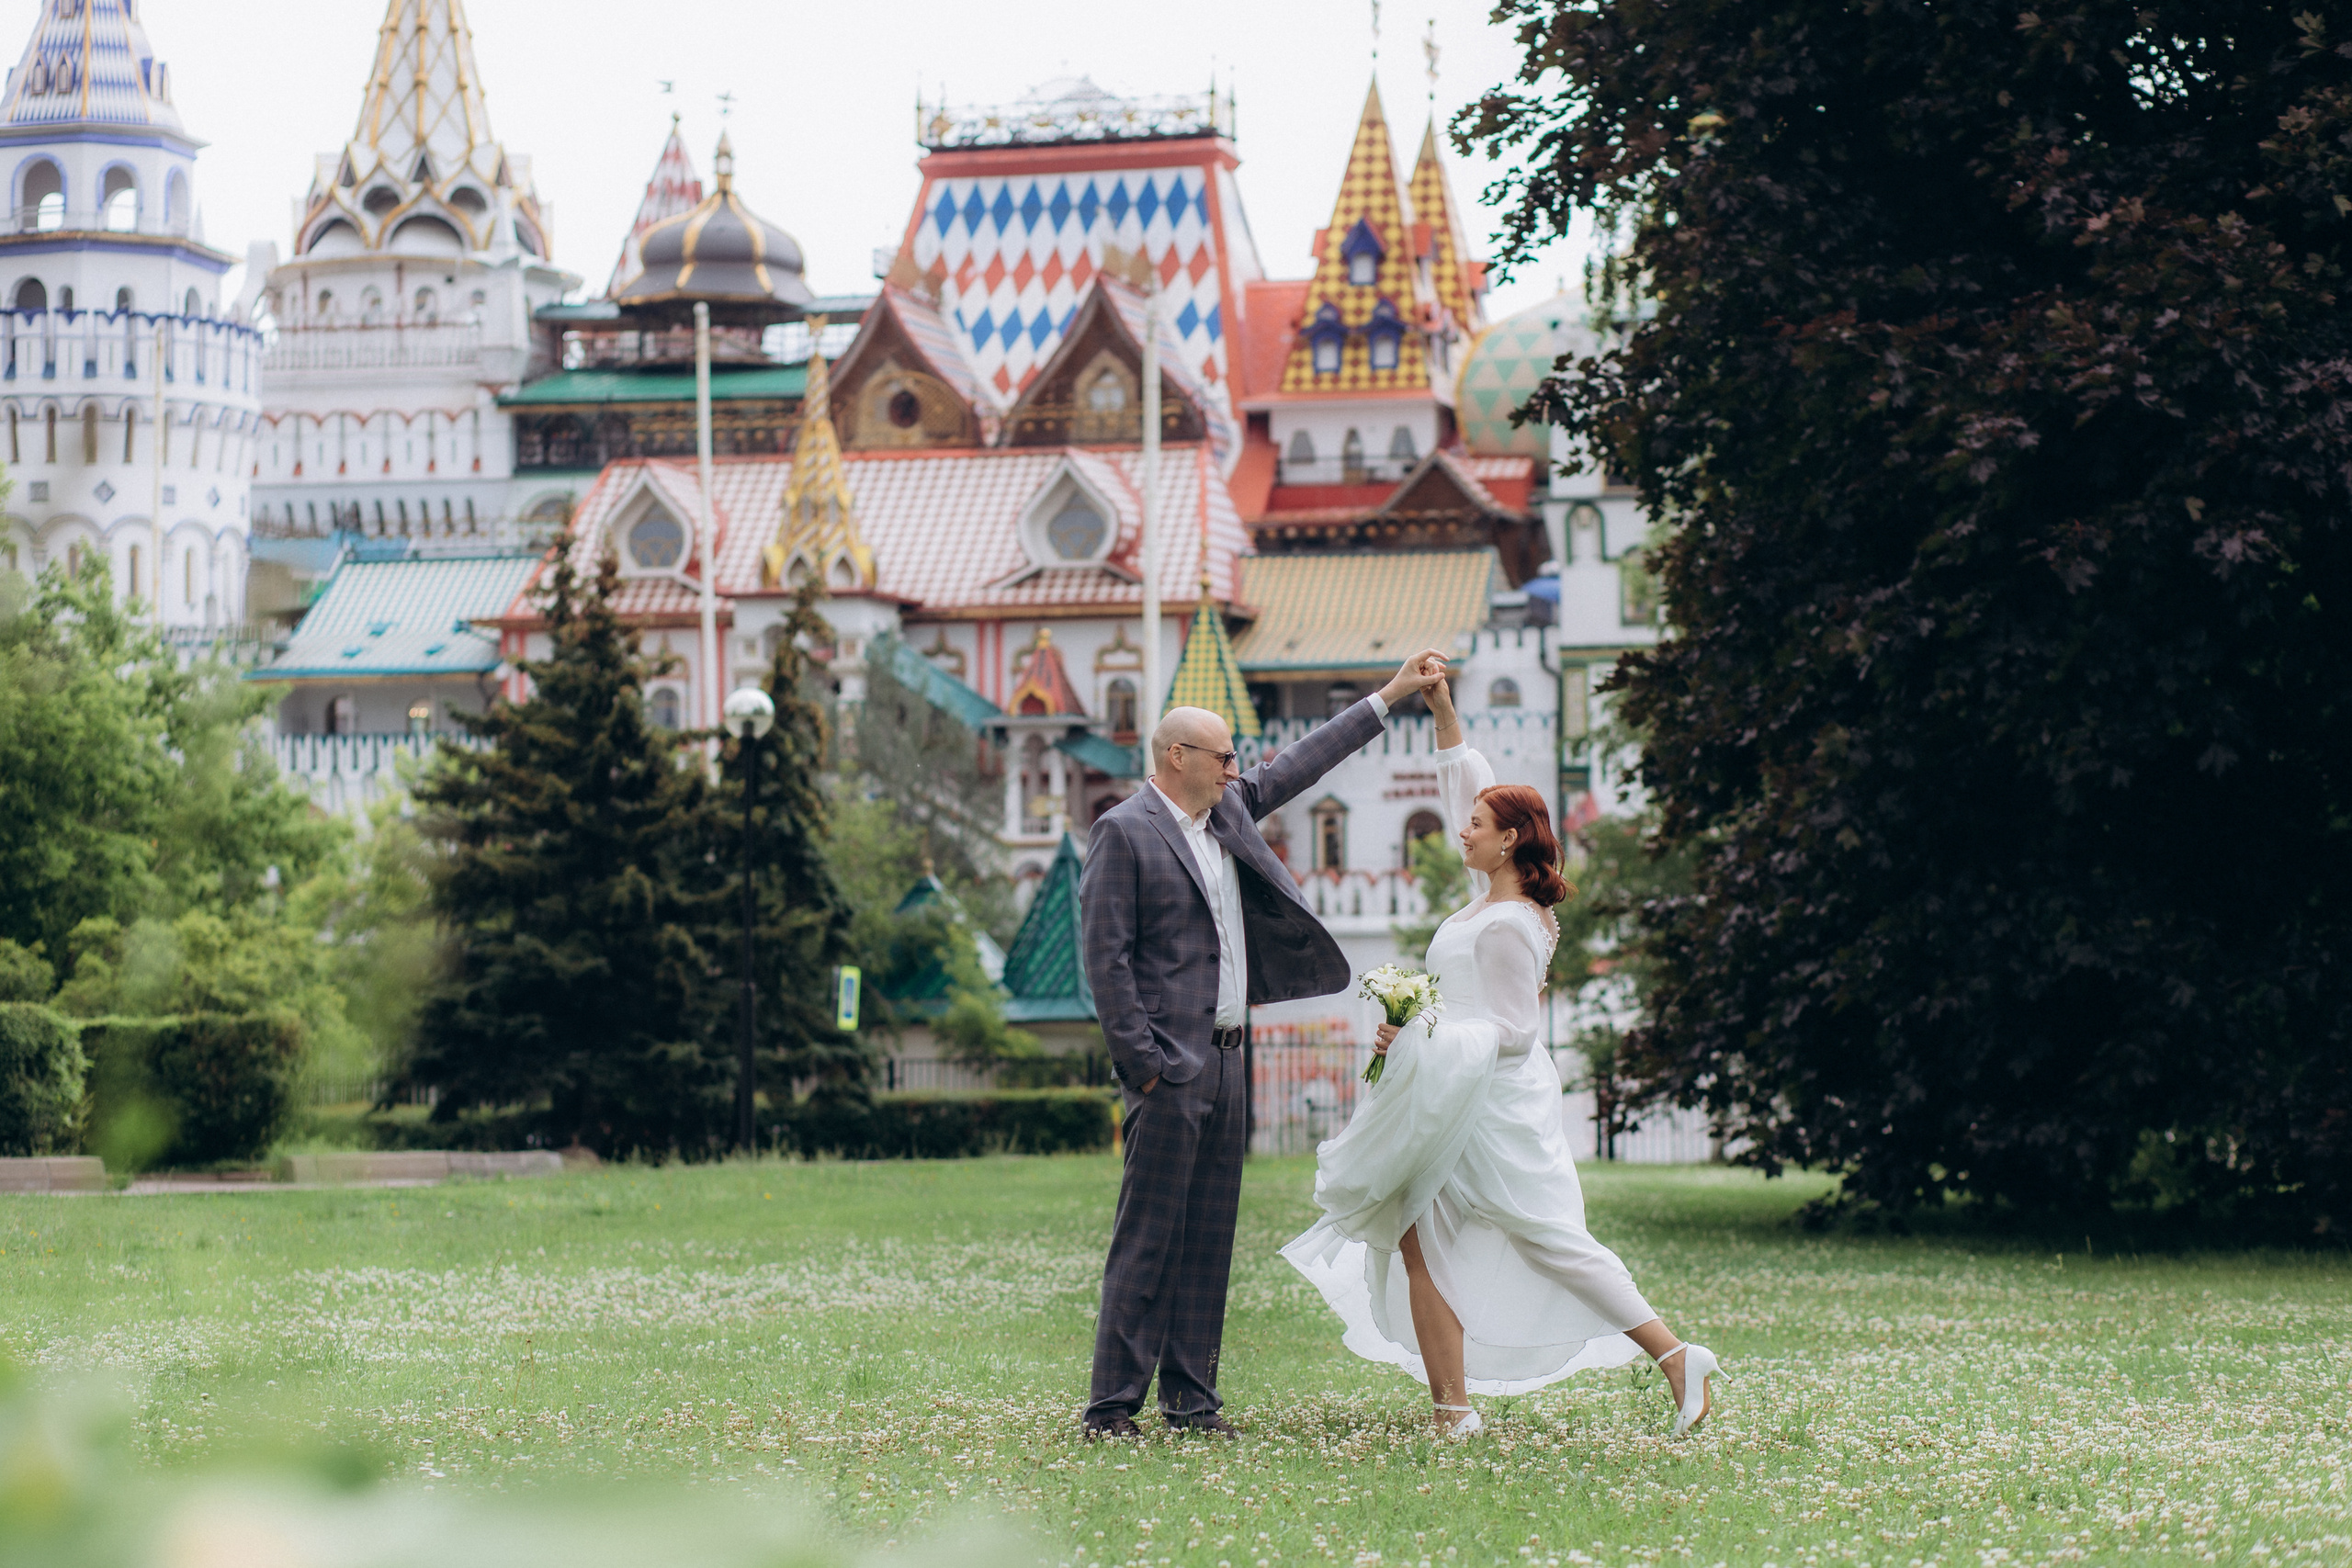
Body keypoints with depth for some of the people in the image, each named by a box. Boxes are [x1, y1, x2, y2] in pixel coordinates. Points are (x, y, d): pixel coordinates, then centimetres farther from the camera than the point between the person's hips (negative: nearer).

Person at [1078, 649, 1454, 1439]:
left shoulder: (1229, 811, 15)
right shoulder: (1124, 832, -8)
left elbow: (1300, 763, 27)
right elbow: (1106, 958, -12)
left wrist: (1391, 696, 27)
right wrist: (1143, 1066, -15)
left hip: (1224, 1062, 8)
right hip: (1170, 1068, -8)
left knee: (1209, 1239, 8)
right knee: (1147, 1240, -8)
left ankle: (1191, 1398, 11)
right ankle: (1111, 1405, -5)